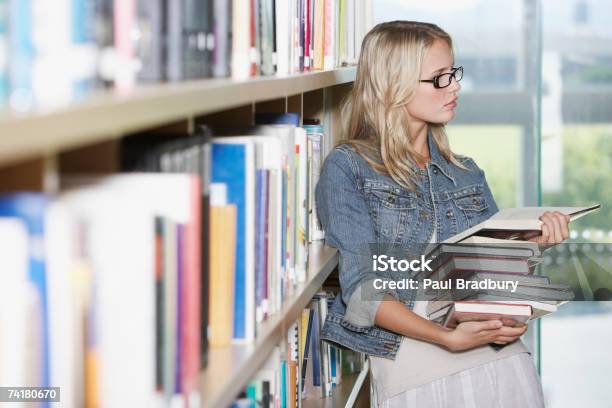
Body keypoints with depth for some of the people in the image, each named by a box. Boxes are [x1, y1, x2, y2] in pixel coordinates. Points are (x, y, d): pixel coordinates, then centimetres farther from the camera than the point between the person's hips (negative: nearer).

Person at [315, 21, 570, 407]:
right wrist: (448, 338, -19)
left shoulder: (467, 173, 17)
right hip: (412, 366, -5)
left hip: (499, 357, 5)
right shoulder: (347, 168, 1)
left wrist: (533, 242, -2)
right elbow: (363, 291, -7)